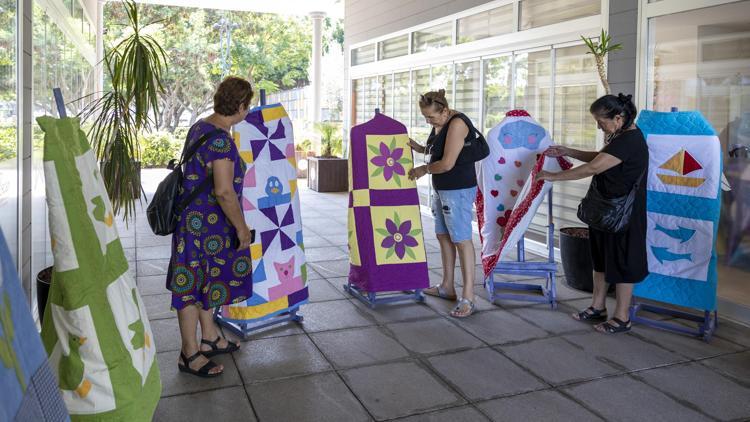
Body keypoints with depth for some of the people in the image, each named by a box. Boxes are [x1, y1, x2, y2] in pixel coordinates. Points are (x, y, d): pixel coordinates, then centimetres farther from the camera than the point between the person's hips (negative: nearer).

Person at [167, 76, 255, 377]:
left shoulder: (200, 127, 8)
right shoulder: (221, 140, -23)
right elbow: (224, 191, -28)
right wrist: (242, 228, -18)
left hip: (195, 217, 10)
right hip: (205, 222, -10)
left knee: (205, 279, 20)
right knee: (194, 284, 2)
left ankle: (209, 339, 35)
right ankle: (189, 354, 16)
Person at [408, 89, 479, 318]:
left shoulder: (457, 124, -20)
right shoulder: (439, 124, 10)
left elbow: (447, 163, -23)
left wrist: (424, 169, -7)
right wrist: (417, 147, 5)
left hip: (458, 191, -10)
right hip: (442, 189, 10)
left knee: (461, 240, -8)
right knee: (443, 236, 15)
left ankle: (468, 297, -4)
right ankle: (447, 287, 27)